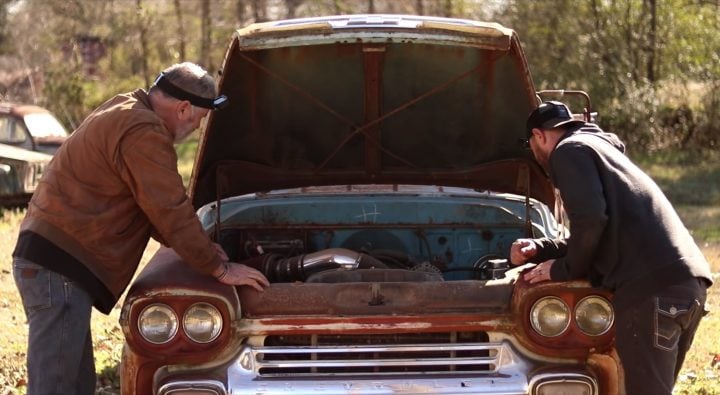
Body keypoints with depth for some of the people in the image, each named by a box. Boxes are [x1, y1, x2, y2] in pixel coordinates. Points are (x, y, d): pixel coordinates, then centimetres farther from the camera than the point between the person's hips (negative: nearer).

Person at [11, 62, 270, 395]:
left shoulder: (123, 112, 19)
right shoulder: (143, 132, -15)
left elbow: (153, 205, 28)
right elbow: (171, 212, -14)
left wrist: (200, 248, 25)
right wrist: (220, 268, -5)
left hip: (48, 255, 11)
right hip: (59, 266, -11)